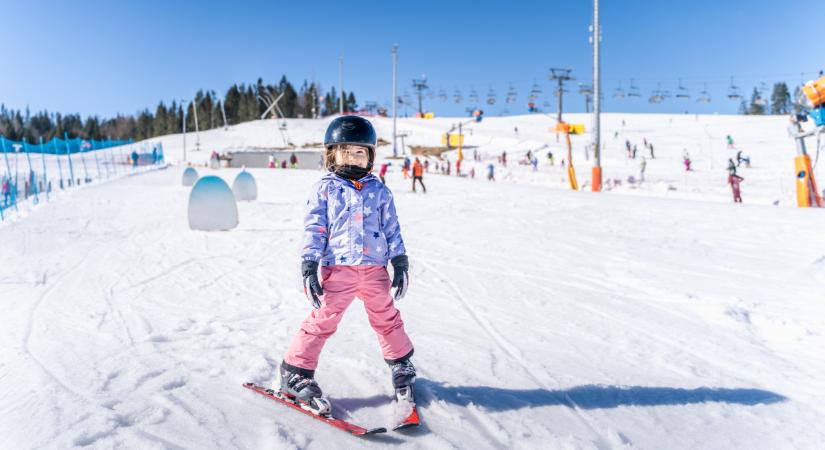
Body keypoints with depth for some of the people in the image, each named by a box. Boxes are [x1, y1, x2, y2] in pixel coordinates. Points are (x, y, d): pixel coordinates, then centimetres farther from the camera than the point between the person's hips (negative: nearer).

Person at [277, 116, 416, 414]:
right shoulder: (324, 189, 2)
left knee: (387, 319, 15)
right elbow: (314, 229, -2)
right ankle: (294, 374, 11)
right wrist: (309, 267, -9)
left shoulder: (379, 191, 11)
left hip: (375, 269, 3)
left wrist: (400, 262, 8)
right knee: (321, 322, -4)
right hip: (338, 269, -3)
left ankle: (402, 366, 35)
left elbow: (392, 228, 13)